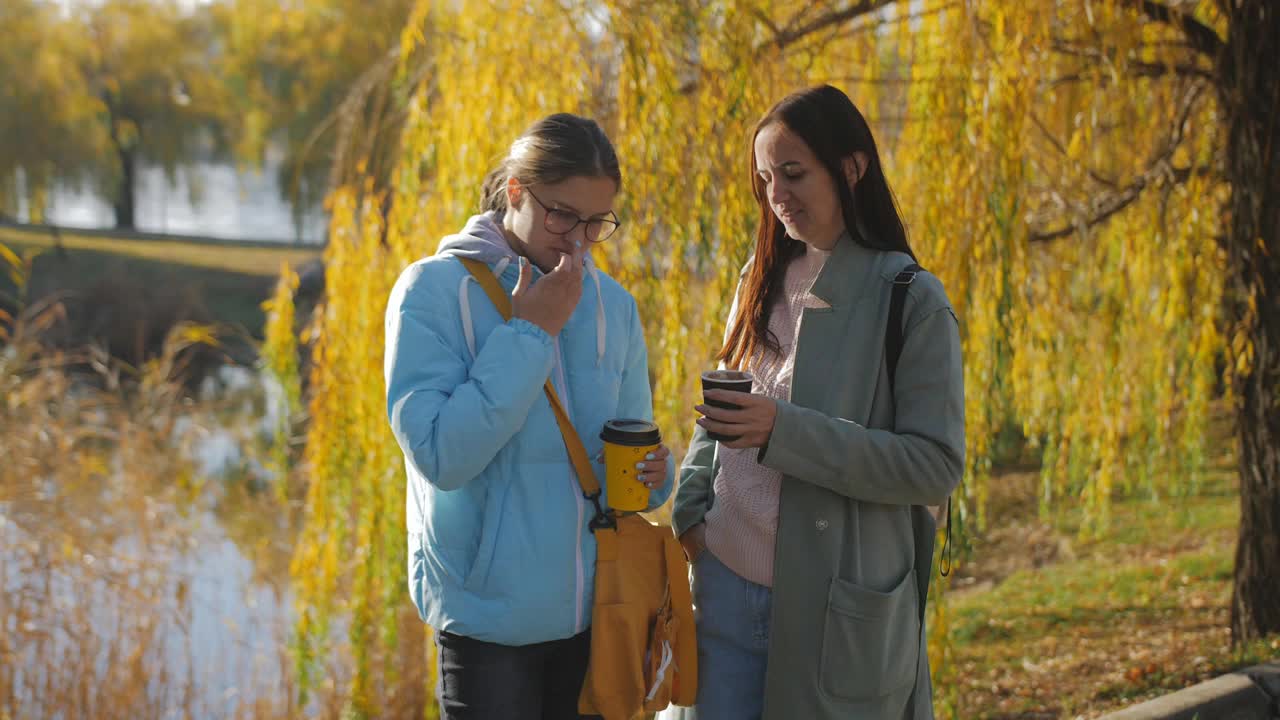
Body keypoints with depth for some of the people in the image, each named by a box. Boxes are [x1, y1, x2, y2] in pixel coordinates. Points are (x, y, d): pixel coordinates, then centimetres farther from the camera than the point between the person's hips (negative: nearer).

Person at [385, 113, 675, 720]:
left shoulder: (613, 306, 6)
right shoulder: (435, 289, -10)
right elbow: (441, 454, -20)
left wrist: (649, 473, -8)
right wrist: (527, 335, -19)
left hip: (595, 609, 5)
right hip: (491, 614, -5)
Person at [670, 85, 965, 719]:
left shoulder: (910, 300, -8)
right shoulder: (762, 282, 10)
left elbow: (936, 465, -13)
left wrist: (787, 431, -21)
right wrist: (690, 511, 1)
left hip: (835, 607, -4)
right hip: (726, 585, 5)